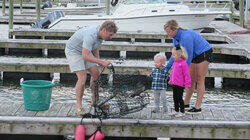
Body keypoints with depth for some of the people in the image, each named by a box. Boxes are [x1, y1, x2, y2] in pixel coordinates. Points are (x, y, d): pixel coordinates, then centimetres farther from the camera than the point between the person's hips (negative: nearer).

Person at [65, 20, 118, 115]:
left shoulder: (101, 35, -9)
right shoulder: (91, 35, -37)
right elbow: (85, 56, -41)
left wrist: (98, 60, 6)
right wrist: (101, 62, -36)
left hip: (85, 51, 8)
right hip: (73, 51, -8)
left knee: (96, 74, 4)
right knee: (82, 78, -18)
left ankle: (95, 99, 22)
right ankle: (79, 106, -8)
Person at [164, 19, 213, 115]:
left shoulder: (186, 36, -32)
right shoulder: (175, 36, -5)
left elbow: (188, 57, -27)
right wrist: (167, 68, 1)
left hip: (204, 53, -8)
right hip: (194, 56, 8)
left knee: (200, 81, -7)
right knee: (191, 80, 11)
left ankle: (197, 108, -6)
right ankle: (186, 104, 20)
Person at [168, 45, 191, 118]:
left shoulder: (183, 64, -17)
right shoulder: (174, 63, 9)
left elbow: (186, 74, -15)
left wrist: (187, 84, -15)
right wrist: (171, 80, 24)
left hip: (180, 84, -8)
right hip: (174, 84, 8)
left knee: (179, 98, -2)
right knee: (175, 98, 14)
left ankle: (182, 112, 9)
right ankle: (176, 110, 27)